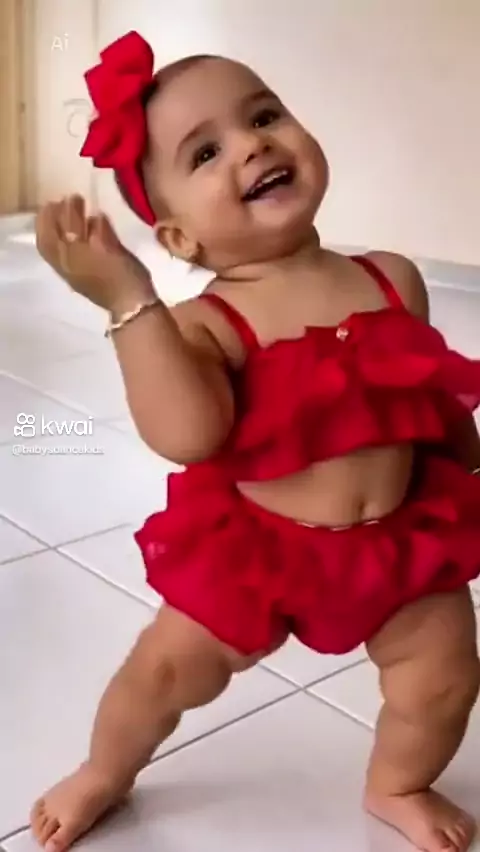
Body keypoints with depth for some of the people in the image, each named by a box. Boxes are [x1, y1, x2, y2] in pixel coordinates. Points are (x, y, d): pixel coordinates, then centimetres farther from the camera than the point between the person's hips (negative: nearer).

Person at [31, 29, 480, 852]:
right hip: (254, 547, -3)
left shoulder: (393, 279, -6)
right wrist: (130, 300, -44)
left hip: (405, 539, 3)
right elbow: (188, 434, -39)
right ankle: (103, 775, 40)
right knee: (167, 669, 6)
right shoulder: (206, 324, -19)